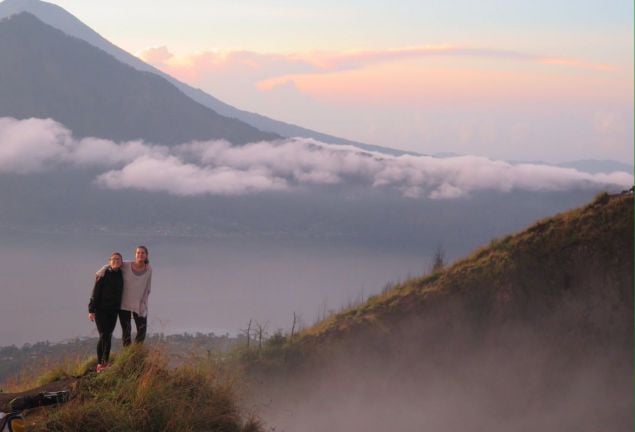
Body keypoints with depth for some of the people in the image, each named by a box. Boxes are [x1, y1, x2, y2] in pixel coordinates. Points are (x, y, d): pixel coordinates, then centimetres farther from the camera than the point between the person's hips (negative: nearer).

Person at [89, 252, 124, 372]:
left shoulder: (121, 276, 5)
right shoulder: (103, 275, -8)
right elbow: (95, 293, -9)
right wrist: (91, 310, -13)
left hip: (113, 311, 4)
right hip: (100, 310, -4)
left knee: (108, 336, 5)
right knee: (103, 335, -10)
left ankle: (105, 362, 10)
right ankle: (100, 363, -4)